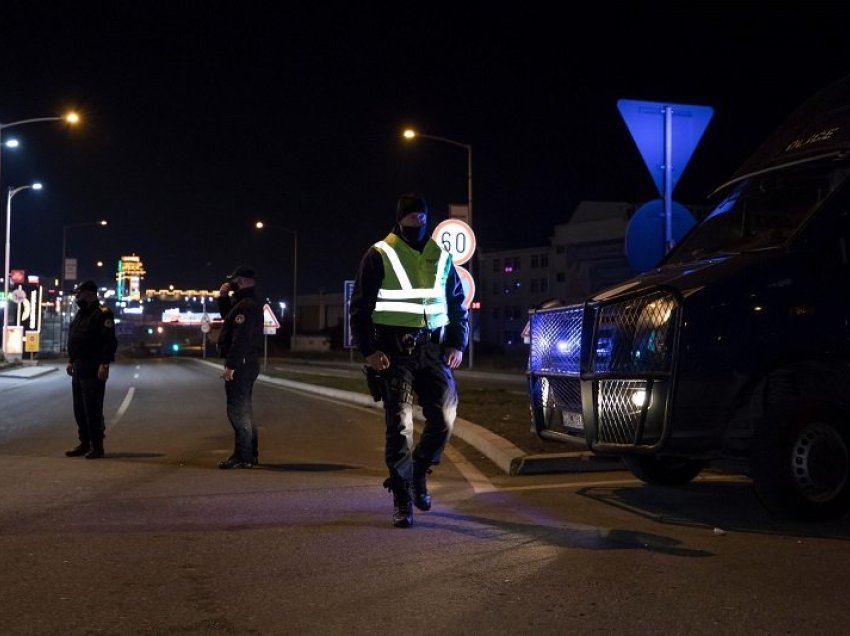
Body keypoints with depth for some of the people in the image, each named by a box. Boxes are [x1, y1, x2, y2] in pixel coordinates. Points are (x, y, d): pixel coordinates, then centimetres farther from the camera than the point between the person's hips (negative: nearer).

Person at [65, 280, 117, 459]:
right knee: (79, 409, 12)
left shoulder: (102, 314, -12)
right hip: (79, 368, 9)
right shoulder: (80, 314, 17)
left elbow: (110, 342, -19)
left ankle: (97, 446, -2)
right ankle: (84, 443, 20)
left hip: (93, 369, -9)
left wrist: (104, 365, -24)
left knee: (93, 409, -8)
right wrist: (71, 361, 18)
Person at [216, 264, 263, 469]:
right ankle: (250, 454, 23)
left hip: (241, 364, -11)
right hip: (248, 362, 11)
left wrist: (230, 365, -26)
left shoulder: (245, 306, -18)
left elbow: (241, 339, -25)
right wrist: (223, 297, 17)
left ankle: (242, 456, -11)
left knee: (237, 409, -10)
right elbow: (227, 316, 32)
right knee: (244, 408, 17)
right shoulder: (250, 304, 17)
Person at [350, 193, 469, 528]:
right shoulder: (379, 255, -1)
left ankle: (419, 471, 22)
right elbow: (360, 307, -2)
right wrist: (369, 349, -11)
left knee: (445, 415, -4)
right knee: (399, 422, -2)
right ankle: (402, 498, 6)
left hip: (432, 348, 4)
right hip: (394, 350, -3)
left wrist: (458, 343, 6)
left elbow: (458, 305, 18)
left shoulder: (440, 257, 11)